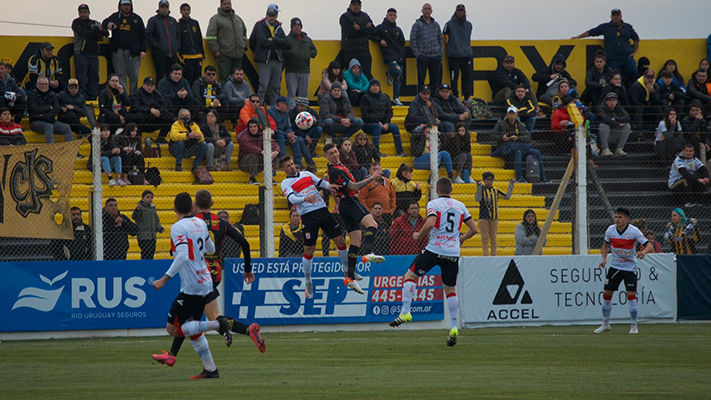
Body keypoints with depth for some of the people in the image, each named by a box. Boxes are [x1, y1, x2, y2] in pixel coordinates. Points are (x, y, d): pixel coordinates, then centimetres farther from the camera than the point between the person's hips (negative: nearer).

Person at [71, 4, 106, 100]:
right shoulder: (76, 23, 5)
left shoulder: (94, 23, 17)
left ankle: (92, 98, 6)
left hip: (94, 55, 4)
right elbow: (82, 34, -12)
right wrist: (95, 30, -5)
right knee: (81, 78, -8)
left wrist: (101, 30, -16)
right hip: (81, 55, -4)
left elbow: (105, 34, 7)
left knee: (94, 77, 2)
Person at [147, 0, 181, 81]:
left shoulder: (173, 21, 18)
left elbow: (178, 35, 24)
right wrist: (157, 46, -12)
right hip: (159, 53, -4)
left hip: (173, 53, 4)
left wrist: (177, 47, 9)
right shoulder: (153, 20, 2)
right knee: (160, 75, -6)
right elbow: (148, 35, -4)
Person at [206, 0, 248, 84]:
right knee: (224, 78, -9)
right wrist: (216, 50, -12)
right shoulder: (216, 19, 0)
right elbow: (211, 37, -6)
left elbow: (244, 33, 30)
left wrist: (244, 47, 18)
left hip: (238, 55, 6)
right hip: (224, 55, -6)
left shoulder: (238, 18, 20)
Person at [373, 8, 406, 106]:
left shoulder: (398, 30, 18)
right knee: (397, 71, -26)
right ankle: (388, 74, 7)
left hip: (399, 57, 5)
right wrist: (380, 40, -9)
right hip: (389, 56, -5)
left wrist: (402, 56, 7)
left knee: (398, 78, 3)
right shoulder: (381, 28, 4)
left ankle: (396, 98, 10)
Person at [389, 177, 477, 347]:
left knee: (410, 276, 8)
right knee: (451, 290, 13)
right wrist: (462, 238, 31)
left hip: (435, 249, -4)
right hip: (453, 253, 4)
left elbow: (430, 223, -19)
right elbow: (473, 228, 13)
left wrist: (419, 235, -1)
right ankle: (454, 328, 4)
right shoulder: (460, 206, 13)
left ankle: (405, 312, -6)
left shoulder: (433, 204, -1)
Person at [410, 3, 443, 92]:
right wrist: (417, 54, -10)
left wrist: (441, 53, 8)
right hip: (422, 57, -4)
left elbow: (441, 39, 19)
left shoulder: (436, 25, 13)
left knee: (435, 79, 7)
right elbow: (413, 40, -3)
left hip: (436, 57, 4)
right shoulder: (417, 25, -1)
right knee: (421, 79, -3)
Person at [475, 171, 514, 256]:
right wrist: (479, 188, -32)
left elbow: (507, 197, 14)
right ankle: (485, 256, -2)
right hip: (484, 218, -4)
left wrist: (511, 186, 5)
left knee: (493, 239, 6)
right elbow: (477, 199, -20)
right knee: (485, 238, -3)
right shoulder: (482, 189, -4)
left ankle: (494, 255, 10)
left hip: (494, 218, 4)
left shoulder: (495, 191, 10)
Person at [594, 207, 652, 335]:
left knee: (631, 294, -12)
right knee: (607, 293, 1)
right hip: (614, 266, 4)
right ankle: (605, 324, 17)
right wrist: (604, 259, -2)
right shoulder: (610, 230, -4)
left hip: (630, 267, -4)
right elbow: (605, 245, 14)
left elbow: (649, 246, -15)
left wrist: (643, 251, -37)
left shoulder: (634, 231, -15)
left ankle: (634, 326, 2)